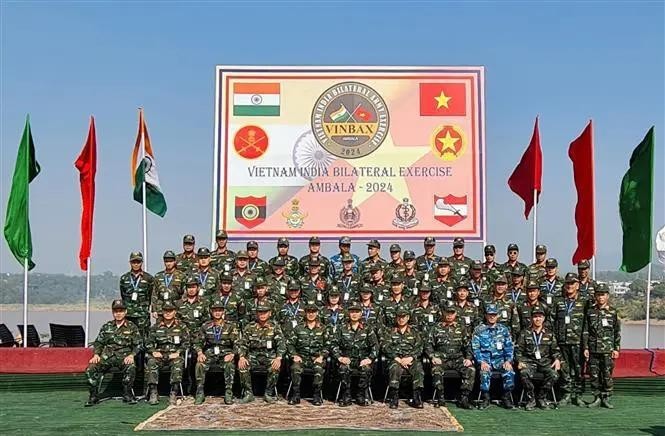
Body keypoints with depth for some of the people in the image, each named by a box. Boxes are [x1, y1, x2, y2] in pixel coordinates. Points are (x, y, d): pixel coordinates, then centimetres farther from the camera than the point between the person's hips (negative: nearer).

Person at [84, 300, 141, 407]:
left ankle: (127, 394, -16)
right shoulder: (106, 327, 16)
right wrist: (96, 354, -2)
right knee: (90, 369, -23)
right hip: (107, 356, 3)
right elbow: (98, 343, 17)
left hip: (124, 356, -2)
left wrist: (131, 355, -13)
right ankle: (93, 396, -7)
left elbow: (137, 345, 5)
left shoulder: (132, 327, 9)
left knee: (131, 368, -36)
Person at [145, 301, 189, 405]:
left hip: (174, 355, -2)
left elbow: (186, 342, 6)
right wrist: (153, 351, -7)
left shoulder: (181, 327, 10)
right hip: (159, 355, 2)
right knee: (151, 362, -31)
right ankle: (153, 393, -30)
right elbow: (148, 342, 12)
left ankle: (173, 394, -36)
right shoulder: (156, 327, 14)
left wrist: (178, 352, -10)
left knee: (178, 363, -36)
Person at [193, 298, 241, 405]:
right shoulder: (205, 326, 9)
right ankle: (200, 393, -15)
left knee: (230, 365, -34)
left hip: (225, 353, -2)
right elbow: (197, 342, 10)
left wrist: (232, 354, -20)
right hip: (210, 353, 2)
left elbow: (237, 343, -3)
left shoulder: (231, 326, 3)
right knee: (199, 365, -28)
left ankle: (228, 393, -24)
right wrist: (200, 353, -9)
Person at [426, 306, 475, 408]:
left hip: (458, 358, 2)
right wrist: (433, 357, -8)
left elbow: (468, 346, 16)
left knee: (471, 369, -26)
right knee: (436, 369, -34)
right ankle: (440, 398, -24)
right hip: (441, 358, -1)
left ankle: (464, 398, -21)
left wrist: (468, 358, -1)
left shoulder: (461, 328, 17)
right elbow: (428, 345, 8)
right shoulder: (436, 328, 12)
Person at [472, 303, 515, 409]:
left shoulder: (504, 329, 15)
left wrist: (508, 361, -6)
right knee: (485, 372, -33)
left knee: (509, 372, -28)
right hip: (485, 360, -1)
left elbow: (509, 347, 10)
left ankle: (507, 397, -12)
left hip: (500, 359, 2)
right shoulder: (479, 330, 8)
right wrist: (482, 362, -14)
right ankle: (485, 397, -19)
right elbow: (475, 348, 1)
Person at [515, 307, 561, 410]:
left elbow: (555, 349, 14)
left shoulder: (549, 334, 16)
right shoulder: (524, 333, 10)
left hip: (545, 362, 2)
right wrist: (519, 361, -10)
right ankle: (531, 399, -13)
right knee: (524, 373, -34)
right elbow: (518, 349, 6)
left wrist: (557, 359, -6)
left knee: (554, 374, -30)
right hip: (529, 361, -1)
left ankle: (541, 397, -7)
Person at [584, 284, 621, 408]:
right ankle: (597, 398, 14)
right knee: (594, 375, 4)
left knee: (607, 375, -1)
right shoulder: (590, 312, 7)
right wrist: (585, 348, 2)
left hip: (607, 350, -2)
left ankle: (606, 398, 10)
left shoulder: (613, 312, 3)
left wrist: (616, 349, 0)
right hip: (593, 350, 2)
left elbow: (617, 332, 6)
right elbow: (586, 331, 7)